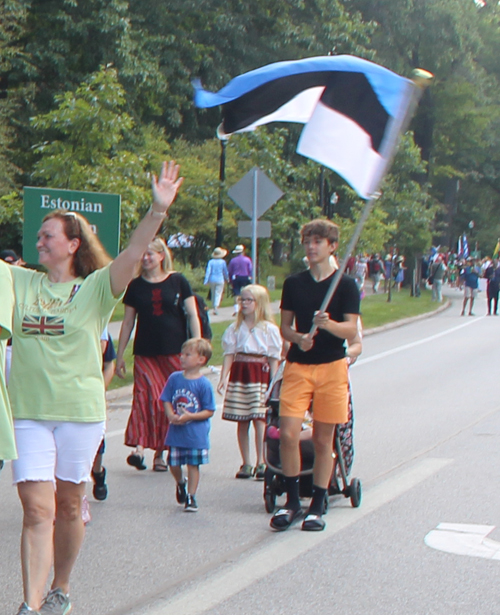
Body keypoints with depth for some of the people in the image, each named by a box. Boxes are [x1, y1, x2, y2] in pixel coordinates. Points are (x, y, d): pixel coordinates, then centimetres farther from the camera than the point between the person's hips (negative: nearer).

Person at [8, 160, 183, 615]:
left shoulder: (95, 289, -1)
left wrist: (159, 210, -28)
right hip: (28, 411, 1)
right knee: (37, 509, -7)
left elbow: (134, 253, -14)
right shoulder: (19, 282, 8)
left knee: (68, 505, 11)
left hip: (80, 411, -1)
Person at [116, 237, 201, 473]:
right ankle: (139, 446, -26)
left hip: (175, 353, 0)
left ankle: (160, 452, 10)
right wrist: (119, 356, 9)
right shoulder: (136, 285, 6)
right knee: (146, 396, -17)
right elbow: (128, 322, 10)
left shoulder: (178, 281, 2)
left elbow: (192, 315, 3)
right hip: (145, 354, 0)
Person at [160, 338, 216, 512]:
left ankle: (191, 497, 18)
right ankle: (181, 483, 40)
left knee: (193, 465, 5)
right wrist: (171, 415, -14)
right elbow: (166, 400, 5)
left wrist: (190, 416, -21)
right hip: (176, 432, 3)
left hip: (195, 434, -3)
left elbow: (209, 411, -9)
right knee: (173, 464, 9)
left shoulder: (204, 384, -10)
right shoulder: (174, 378, 1)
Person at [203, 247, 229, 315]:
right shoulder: (222, 262, -4)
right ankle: (216, 307, -21)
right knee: (218, 294, -5)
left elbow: (208, 271, -8)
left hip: (212, 279, 2)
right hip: (220, 280, -2)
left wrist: (206, 281, -10)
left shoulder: (211, 262, -3)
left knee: (213, 294, 16)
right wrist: (227, 279, 22)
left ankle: (214, 307, 24)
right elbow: (225, 272, 6)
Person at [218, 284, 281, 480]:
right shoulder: (235, 328, 10)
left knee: (259, 419, -9)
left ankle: (261, 463, -4)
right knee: (242, 421, 5)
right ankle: (246, 463, 13)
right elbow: (229, 354, 8)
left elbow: (274, 358, 0)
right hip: (239, 373, 3)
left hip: (260, 374, -3)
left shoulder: (269, 329, 1)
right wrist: (223, 377, -3)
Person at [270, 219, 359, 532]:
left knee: (323, 440, 3)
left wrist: (328, 324, -25)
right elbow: (285, 327, 11)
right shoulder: (294, 283, 9)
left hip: (332, 366, -2)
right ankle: (292, 501, 6)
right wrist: (298, 337, -11)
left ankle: (317, 506, 15)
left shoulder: (346, 285, 1)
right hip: (298, 365, 2)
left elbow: (351, 330, -5)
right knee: (288, 433, -10)